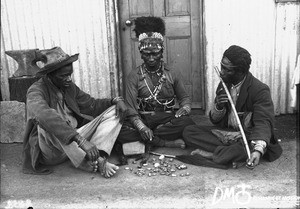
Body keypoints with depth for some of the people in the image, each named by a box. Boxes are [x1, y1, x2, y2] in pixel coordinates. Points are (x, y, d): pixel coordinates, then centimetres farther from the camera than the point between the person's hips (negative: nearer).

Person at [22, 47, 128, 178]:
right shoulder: (36, 91, -15)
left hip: (75, 143, 7)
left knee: (114, 112, -2)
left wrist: (116, 100, -5)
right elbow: (45, 116, -37)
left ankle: (99, 157, -27)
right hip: (50, 152, -6)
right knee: (46, 125, -39)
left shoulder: (69, 87, 7)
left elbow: (91, 105, 15)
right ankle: (90, 164, -31)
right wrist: (81, 141, -46)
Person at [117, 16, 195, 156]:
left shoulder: (173, 74, 6)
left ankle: (145, 141, -20)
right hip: (142, 119, -1)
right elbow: (130, 108, -6)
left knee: (187, 123, -31)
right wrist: (142, 127, -25)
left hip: (167, 118, 1)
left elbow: (184, 97, 16)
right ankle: (167, 143, -23)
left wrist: (185, 108, -10)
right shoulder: (134, 76, 0)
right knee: (120, 130, -31)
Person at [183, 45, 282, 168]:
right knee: (188, 132, -12)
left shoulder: (260, 90, -15)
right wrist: (218, 107, -17)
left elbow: (263, 122, -25)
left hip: (248, 137, -6)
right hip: (225, 133, 6)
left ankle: (212, 154, -19)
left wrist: (258, 150, -44)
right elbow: (214, 120, 7)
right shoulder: (224, 84, 4)